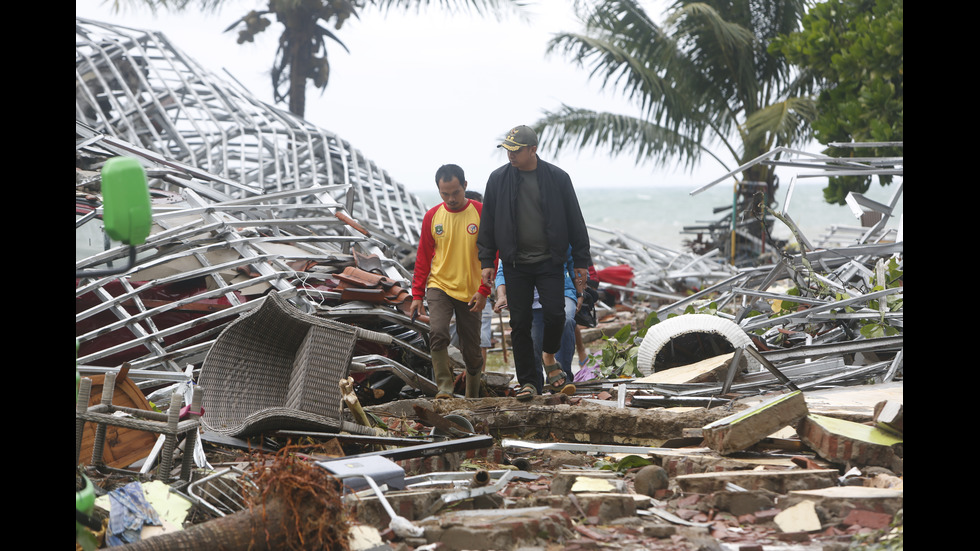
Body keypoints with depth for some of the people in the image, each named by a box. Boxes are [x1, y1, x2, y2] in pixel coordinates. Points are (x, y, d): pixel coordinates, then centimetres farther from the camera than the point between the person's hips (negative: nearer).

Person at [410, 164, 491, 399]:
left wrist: (483, 291, -11)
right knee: (437, 333, -23)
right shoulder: (432, 216, 3)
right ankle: (444, 387, -18)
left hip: (471, 293, -1)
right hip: (439, 287, 1)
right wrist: (417, 295, 5)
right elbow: (423, 258, 9)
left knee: (472, 351, 5)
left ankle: (472, 396, 24)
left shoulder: (481, 213, -4)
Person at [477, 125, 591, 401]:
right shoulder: (498, 179, 2)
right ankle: (527, 383, 10)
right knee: (520, 323, 1)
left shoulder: (557, 178, -1)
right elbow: (488, 223, 8)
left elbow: (575, 222, 4)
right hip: (516, 264, 1)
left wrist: (581, 262, 2)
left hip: (550, 263, -1)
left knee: (555, 314, -12)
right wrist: (486, 261, 3)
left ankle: (549, 357, 19)